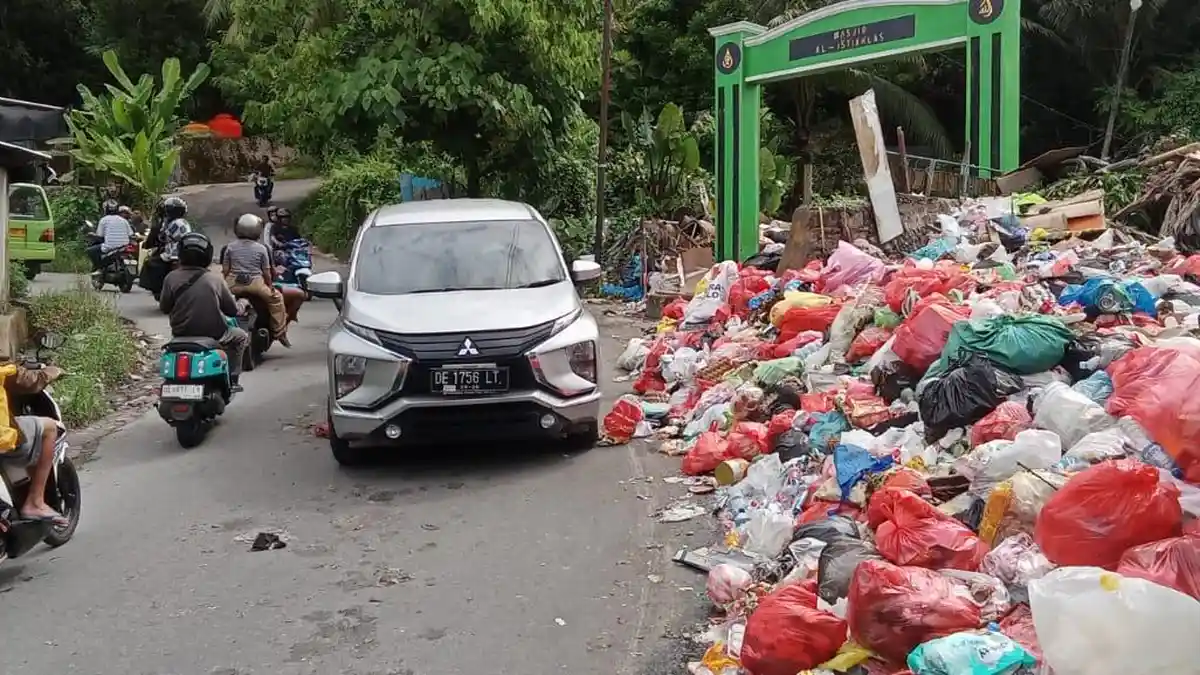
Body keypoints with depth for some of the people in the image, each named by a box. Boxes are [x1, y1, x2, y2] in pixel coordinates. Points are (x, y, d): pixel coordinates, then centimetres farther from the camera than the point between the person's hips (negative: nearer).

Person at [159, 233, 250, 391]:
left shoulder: (171, 278, -8)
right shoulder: (215, 279, -10)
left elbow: (164, 308, 2)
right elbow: (232, 310, -3)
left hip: (181, 336, 3)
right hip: (213, 335, -3)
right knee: (241, 336, 26)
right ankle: (232, 380, 20)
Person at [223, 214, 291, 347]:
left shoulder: (230, 247, 5)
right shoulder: (261, 248, 0)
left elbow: (225, 269, 5)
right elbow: (267, 272, 2)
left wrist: (227, 284, 20)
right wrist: (270, 286, 16)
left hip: (234, 285, 2)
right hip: (256, 284, -2)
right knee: (276, 298, 16)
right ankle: (279, 332, 11)